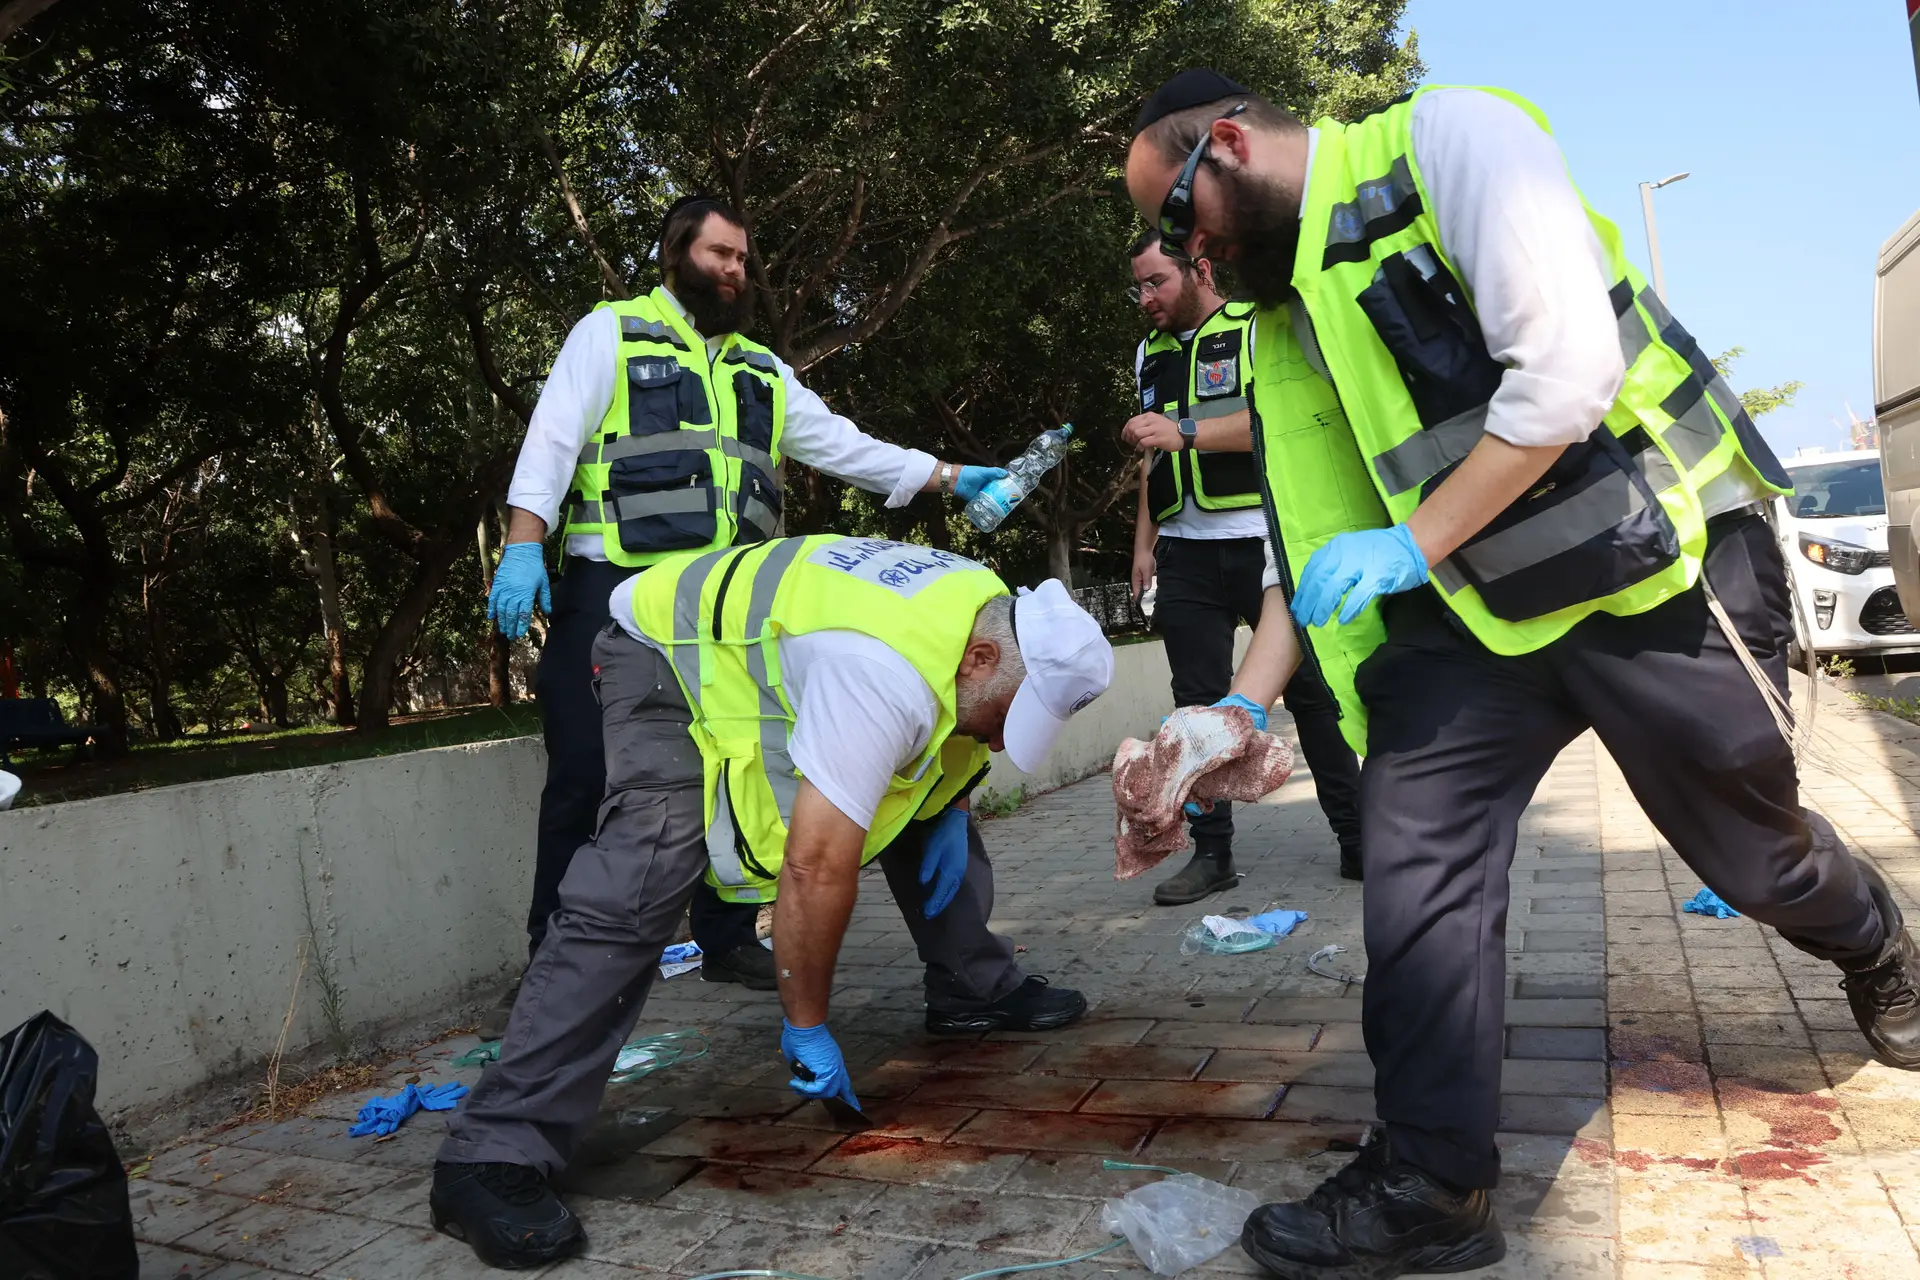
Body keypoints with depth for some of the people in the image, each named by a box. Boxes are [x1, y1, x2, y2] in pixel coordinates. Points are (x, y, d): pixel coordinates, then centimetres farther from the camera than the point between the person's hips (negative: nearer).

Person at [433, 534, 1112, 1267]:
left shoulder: (1003, 619, -10)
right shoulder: (886, 679, -39)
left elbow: (956, 730, 16)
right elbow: (817, 865, -38)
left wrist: (953, 811, 1)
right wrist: (806, 1026, -27)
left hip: (778, 653, 9)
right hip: (671, 654, -9)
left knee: (930, 811, 9)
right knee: (634, 896, -24)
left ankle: (977, 991, 26)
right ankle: (495, 1154, -22)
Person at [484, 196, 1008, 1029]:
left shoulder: (759, 368, 22)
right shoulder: (610, 334, 7)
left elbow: (841, 445, 19)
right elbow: (552, 441, -2)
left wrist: (948, 477, 13)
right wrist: (523, 545, -16)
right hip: (616, 588, -5)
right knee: (587, 775, -4)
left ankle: (728, 941, 22)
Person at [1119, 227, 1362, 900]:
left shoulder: (1257, 328, 0)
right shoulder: (1150, 355, 18)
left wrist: (1186, 430, -22)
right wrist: (1144, 543, 15)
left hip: (1265, 542, -5)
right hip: (1187, 556, 5)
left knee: (1311, 692, -2)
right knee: (1198, 704, 1)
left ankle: (1357, 840, 8)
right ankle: (1211, 853, 6)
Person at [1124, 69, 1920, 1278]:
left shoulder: (1447, 138, -12)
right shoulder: (1285, 310, 10)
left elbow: (1569, 366, -23)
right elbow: (1320, 535, 10)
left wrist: (1412, 545, -21)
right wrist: (1245, 702, 2)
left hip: (1657, 569, -6)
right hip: (1476, 613, 6)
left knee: (1752, 849, 13)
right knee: (1416, 859, -9)